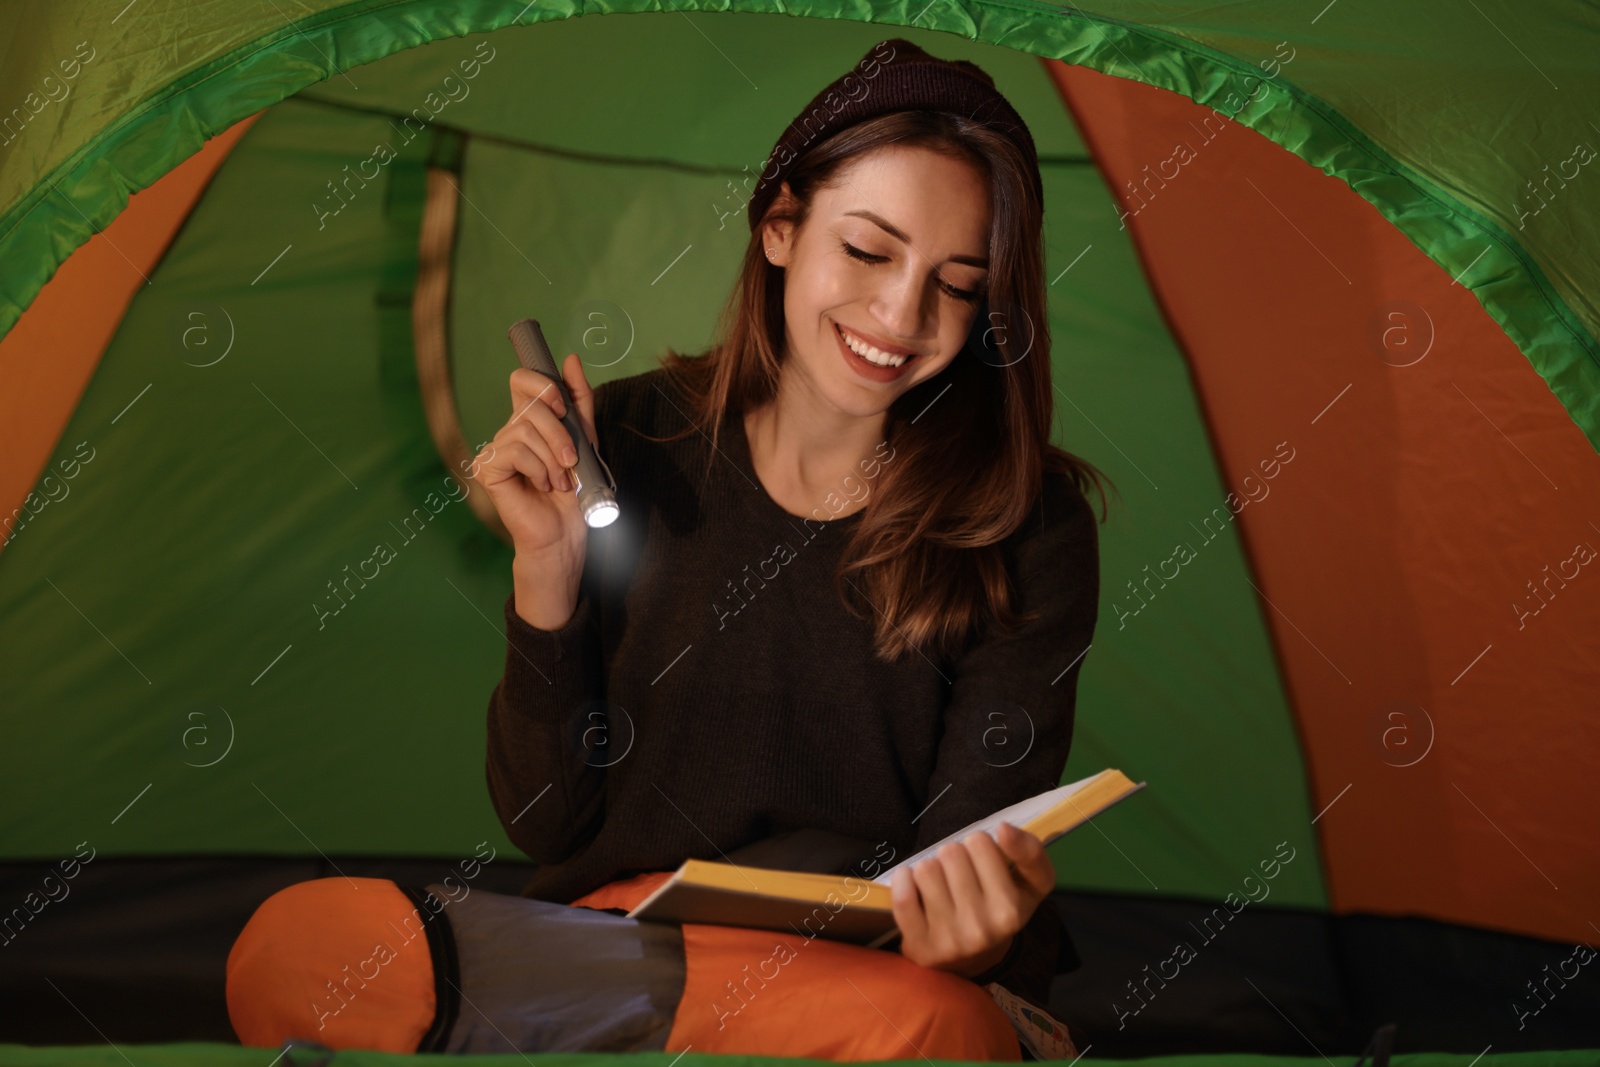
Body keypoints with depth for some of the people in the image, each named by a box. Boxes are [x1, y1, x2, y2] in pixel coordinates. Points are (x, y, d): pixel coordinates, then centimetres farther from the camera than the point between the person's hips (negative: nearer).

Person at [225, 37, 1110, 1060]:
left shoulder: (1028, 531, -4)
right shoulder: (634, 445, 1)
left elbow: (975, 848, -4)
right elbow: (543, 824, 3)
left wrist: (975, 938, -28)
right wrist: (549, 564, -11)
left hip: (876, 968, -1)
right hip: (608, 923, 2)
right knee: (291, 943, -24)